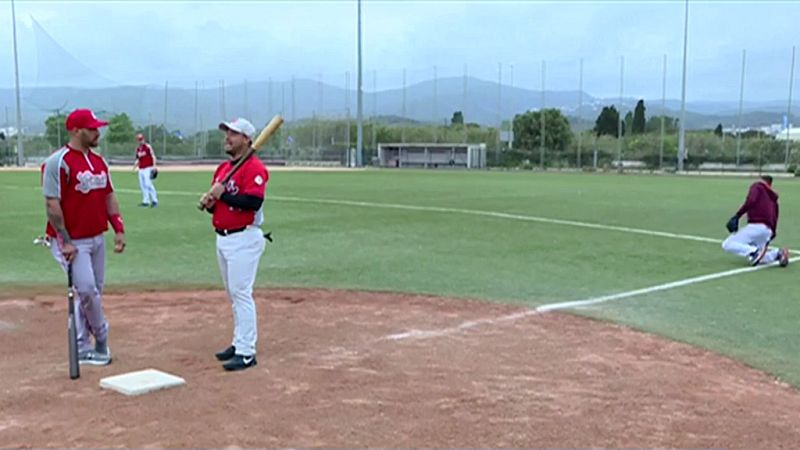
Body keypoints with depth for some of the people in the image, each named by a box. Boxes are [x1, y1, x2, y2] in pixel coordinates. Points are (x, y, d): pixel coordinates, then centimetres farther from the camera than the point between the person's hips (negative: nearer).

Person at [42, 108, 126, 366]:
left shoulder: (98, 161, 11)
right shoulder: (59, 162, -14)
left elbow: (109, 197, 15)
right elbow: (52, 204, -17)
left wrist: (119, 229, 6)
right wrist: (65, 242, -18)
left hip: (97, 238, 8)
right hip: (73, 242, -8)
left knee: (93, 292, 11)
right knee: (86, 290, -10)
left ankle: (83, 349, 22)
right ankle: (101, 338, 14)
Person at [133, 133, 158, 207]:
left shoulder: (148, 146, -3)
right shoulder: (137, 149, 15)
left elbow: (153, 156, -7)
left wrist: (154, 166, -16)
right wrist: (135, 165, 3)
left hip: (148, 168, -7)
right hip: (141, 169, 7)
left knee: (148, 184, -16)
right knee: (142, 185, 6)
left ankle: (154, 200, -12)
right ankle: (146, 201, 11)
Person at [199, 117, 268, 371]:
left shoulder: (254, 168, -13)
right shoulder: (222, 168, 15)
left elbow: (254, 202, -25)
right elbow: (215, 203, 20)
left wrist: (222, 195, -21)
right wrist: (208, 202, -2)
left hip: (244, 239, -9)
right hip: (222, 238, 9)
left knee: (241, 293, -10)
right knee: (233, 294, 15)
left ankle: (246, 353, -6)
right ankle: (239, 343, 26)